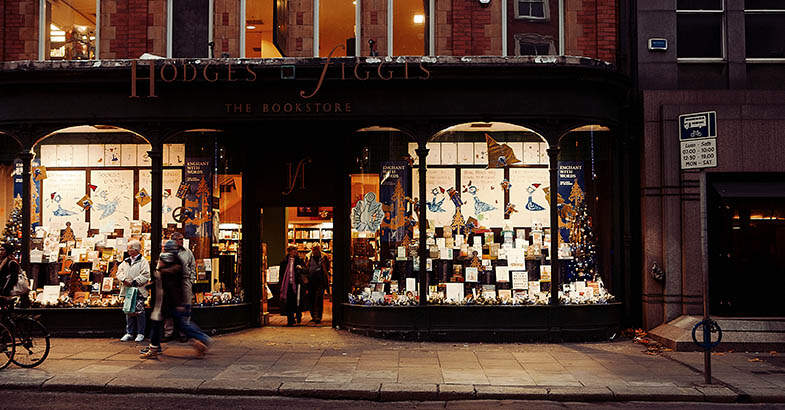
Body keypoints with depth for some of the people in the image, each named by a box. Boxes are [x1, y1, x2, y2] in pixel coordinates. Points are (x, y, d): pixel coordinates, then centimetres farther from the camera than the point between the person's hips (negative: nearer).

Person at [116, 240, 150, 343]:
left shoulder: (143, 261, -3)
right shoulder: (126, 261, 16)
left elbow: (145, 276, -10)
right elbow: (119, 271, 12)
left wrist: (135, 282, -17)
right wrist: (124, 279, -7)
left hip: (139, 291, -6)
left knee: (139, 311, -4)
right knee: (129, 311, 8)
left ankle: (140, 333, 4)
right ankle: (129, 333, 16)